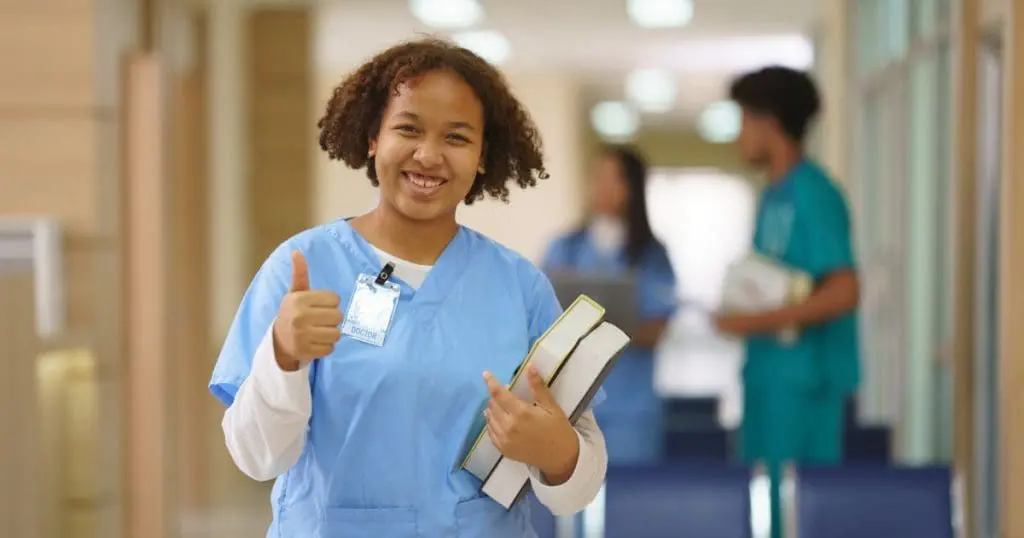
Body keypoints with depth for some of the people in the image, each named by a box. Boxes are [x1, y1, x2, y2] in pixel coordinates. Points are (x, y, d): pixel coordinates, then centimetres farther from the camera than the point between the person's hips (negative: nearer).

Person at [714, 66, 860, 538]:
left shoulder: (812, 194, -13)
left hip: (805, 374, -9)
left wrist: (762, 322, -22)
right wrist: (740, 316, 1)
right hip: (769, 371, 9)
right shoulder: (772, 195, 14)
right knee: (762, 497, 11)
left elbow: (844, 292, -20)